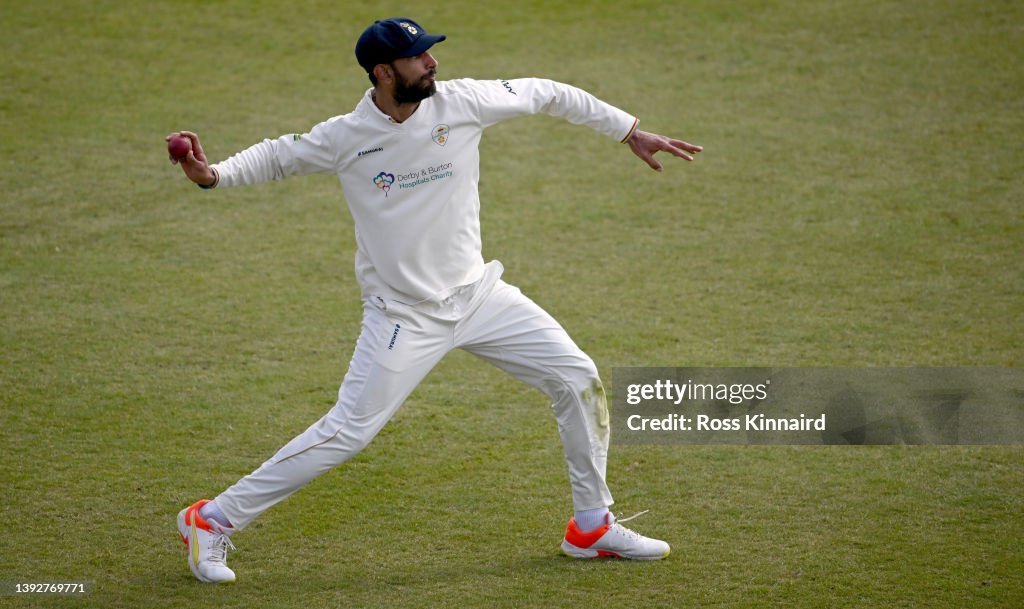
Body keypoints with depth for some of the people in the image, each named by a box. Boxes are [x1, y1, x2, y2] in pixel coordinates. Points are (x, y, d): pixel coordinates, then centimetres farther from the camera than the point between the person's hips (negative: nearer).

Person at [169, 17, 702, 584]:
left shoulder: (461, 102, -9)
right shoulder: (345, 138, -14)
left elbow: (546, 93, 3)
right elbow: (277, 156, 1)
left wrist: (630, 131, 7)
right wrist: (212, 174, -18)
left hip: (477, 294, 4)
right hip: (404, 316, -4)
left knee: (578, 379, 1)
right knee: (345, 432, -10)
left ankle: (592, 527, 19)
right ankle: (212, 521, 2)